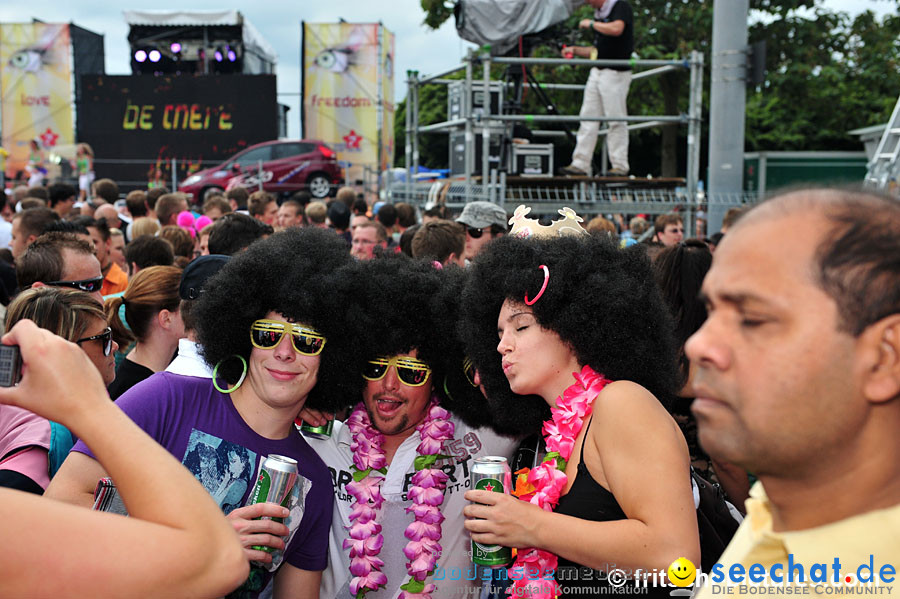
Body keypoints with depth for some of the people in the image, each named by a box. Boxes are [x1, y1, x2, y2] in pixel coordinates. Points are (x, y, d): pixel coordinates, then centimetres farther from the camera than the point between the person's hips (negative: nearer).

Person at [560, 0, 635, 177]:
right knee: (588, 118, 5)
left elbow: (616, 29, -26)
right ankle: (580, 164, 6)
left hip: (616, 73, -8)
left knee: (616, 121, -5)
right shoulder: (599, 14, 19)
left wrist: (591, 24, -13)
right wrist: (575, 50, 13)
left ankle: (620, 166, 1)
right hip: (596, 72, 8)